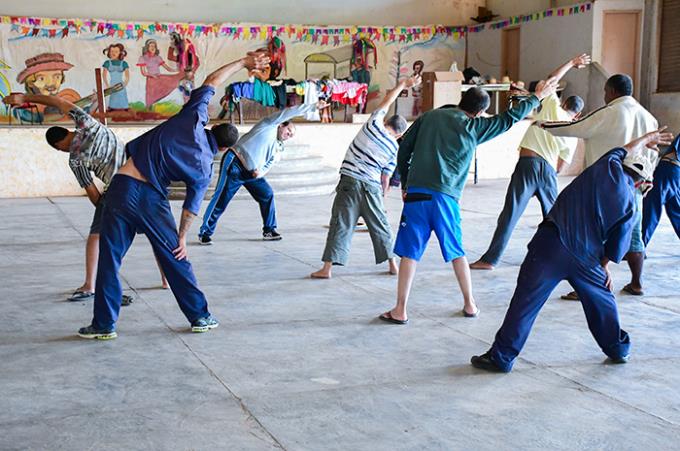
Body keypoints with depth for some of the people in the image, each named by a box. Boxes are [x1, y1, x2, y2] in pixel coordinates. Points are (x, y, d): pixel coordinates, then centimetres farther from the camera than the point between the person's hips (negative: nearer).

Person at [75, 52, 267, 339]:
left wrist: (242, 62, 22)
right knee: (175, 259, 15)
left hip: (123, 186, 1)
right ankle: (200, 316, 23)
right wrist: (182, 237, 20)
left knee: (110, 257, 8)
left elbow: (212, 80, 12)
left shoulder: (194, 119, 2)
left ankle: (104, 324, 11)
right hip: (152, 199, -1)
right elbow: (191, 207, 7)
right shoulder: (204, 168, 2)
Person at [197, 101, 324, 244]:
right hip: (234, 163, -8)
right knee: (221, 198, -11)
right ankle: (205, 233, -4)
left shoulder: (278, 151, 20)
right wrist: (313, 106, -8)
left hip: (251, 173, 8)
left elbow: (267, 167, 15)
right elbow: (290, 112, -7)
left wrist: (260, 172, -10)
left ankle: (269, 230, 11)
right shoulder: (270, 125, 1)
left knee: (267, 194, -1)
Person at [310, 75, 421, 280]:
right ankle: (393, 264, 26)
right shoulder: (394, 149, 4)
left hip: (349, 182, -1)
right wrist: (381, 195, 24)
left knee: (341, 225, -1)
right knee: (381, 226, 17)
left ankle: (327, 268, -3)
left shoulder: (374, 124, 0)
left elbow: (387, 101, 17)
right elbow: (385, 179, 8)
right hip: (372, 187, 1)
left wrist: (403, 84, 30)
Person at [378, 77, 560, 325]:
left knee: (410, 253, 2)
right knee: (457, 252, 16)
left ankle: (400, 311, 2)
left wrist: (405, 182, 20)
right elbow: (510, 118, 15)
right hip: (446, 197, 0)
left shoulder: (429, 117, 11)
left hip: (416, 194, 1)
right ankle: (470, 304, 26)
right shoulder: (474, 127, 6)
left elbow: (404, 149, 10)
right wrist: (537, 97, 29)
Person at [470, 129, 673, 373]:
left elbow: (624, 151, 26)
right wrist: (604, 265, 27)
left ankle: (501, 357, 2)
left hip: (551, 243, -2)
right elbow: (618, 243, 10)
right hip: (586, 256, 2)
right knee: (601, 299, 26)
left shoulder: (609, 167, 2)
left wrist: (647, 139, 41)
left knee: (525, 302, 0)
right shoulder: (630, 203, 5)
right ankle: (618, 348, 42)